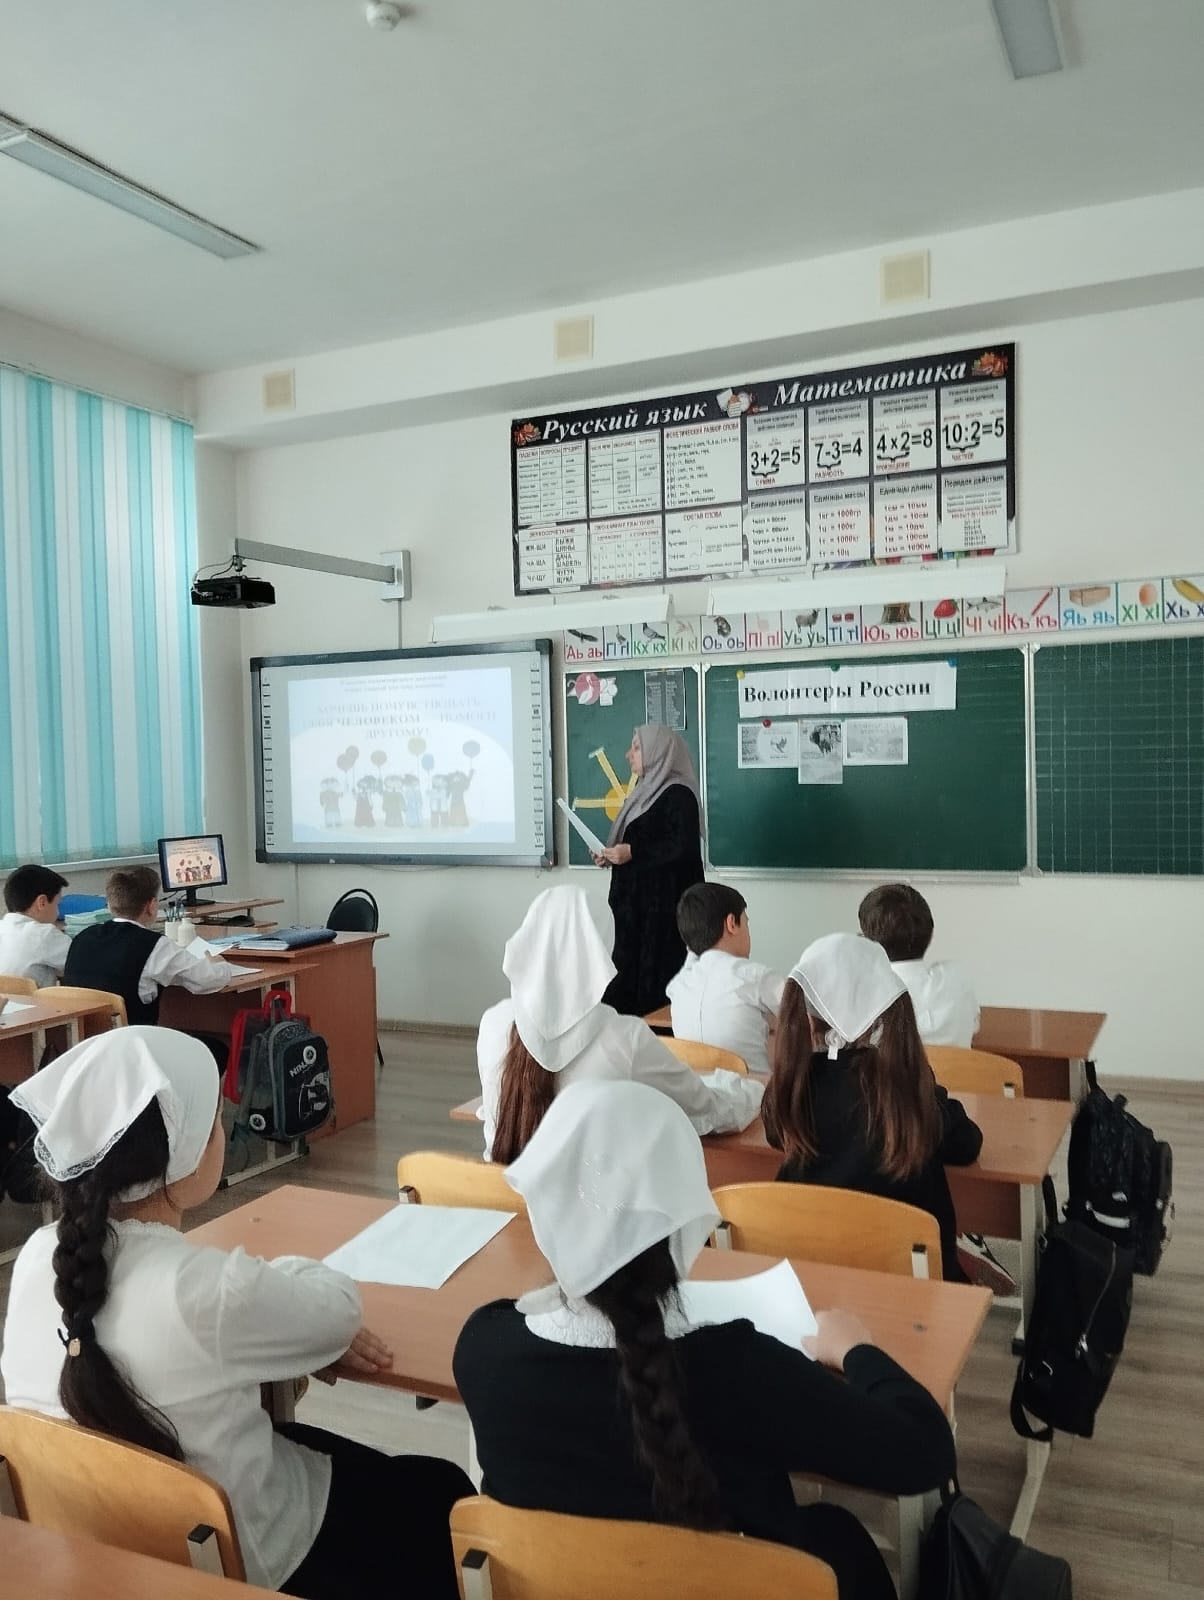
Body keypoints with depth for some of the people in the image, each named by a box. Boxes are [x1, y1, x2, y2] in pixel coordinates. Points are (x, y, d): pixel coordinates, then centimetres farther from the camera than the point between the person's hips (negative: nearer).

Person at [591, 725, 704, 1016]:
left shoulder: (678, 795, -12)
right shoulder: (646, 790, 17)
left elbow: (683, 848, -21)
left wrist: (632, 853, -22)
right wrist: (612, 856, 7)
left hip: (664, 904, -9)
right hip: (637, 901, 9)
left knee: (657, 974, -7)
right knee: (631, 973, 7)